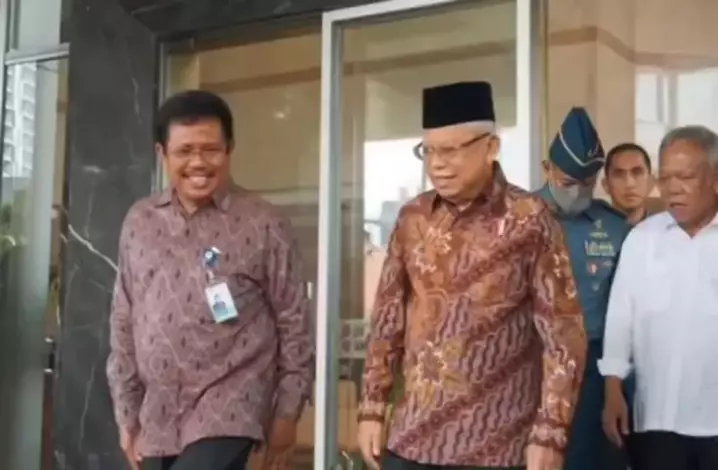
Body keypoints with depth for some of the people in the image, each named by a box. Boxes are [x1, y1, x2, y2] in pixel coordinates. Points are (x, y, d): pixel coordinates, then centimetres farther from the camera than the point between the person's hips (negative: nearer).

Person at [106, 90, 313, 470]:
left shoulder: (263, 225, -5)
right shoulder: (139, 222, 6)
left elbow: (293, 321, -1)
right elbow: (124, 321, 11)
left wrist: (287, 410, -1)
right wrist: (127, 413, 10)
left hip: (226, 414, -4)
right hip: (156, 416, 5)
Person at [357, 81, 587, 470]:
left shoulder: (529, 221, -8)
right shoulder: (412, 218, 5)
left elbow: (562, 335, -8)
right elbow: (388, 318, 11)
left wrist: (550, 434, -12)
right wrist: (372, 408, 7)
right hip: (411, 437, 4)